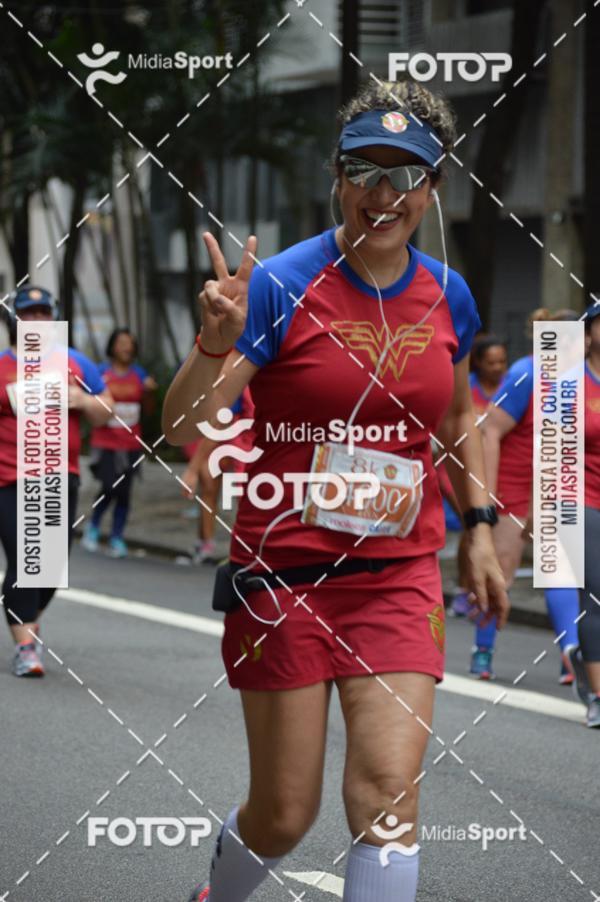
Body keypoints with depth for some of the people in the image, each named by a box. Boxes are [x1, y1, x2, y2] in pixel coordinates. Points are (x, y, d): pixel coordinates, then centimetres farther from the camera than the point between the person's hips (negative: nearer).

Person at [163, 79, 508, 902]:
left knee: (387, 794, -13)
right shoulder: (281, 285, -11)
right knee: (284, 814, 3)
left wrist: (479, 528, 20)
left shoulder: (448, 297, 3)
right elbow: (181, 426, -17)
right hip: (285, 570, -3)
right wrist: (217, 341, -35)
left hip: (399, 576, 3)